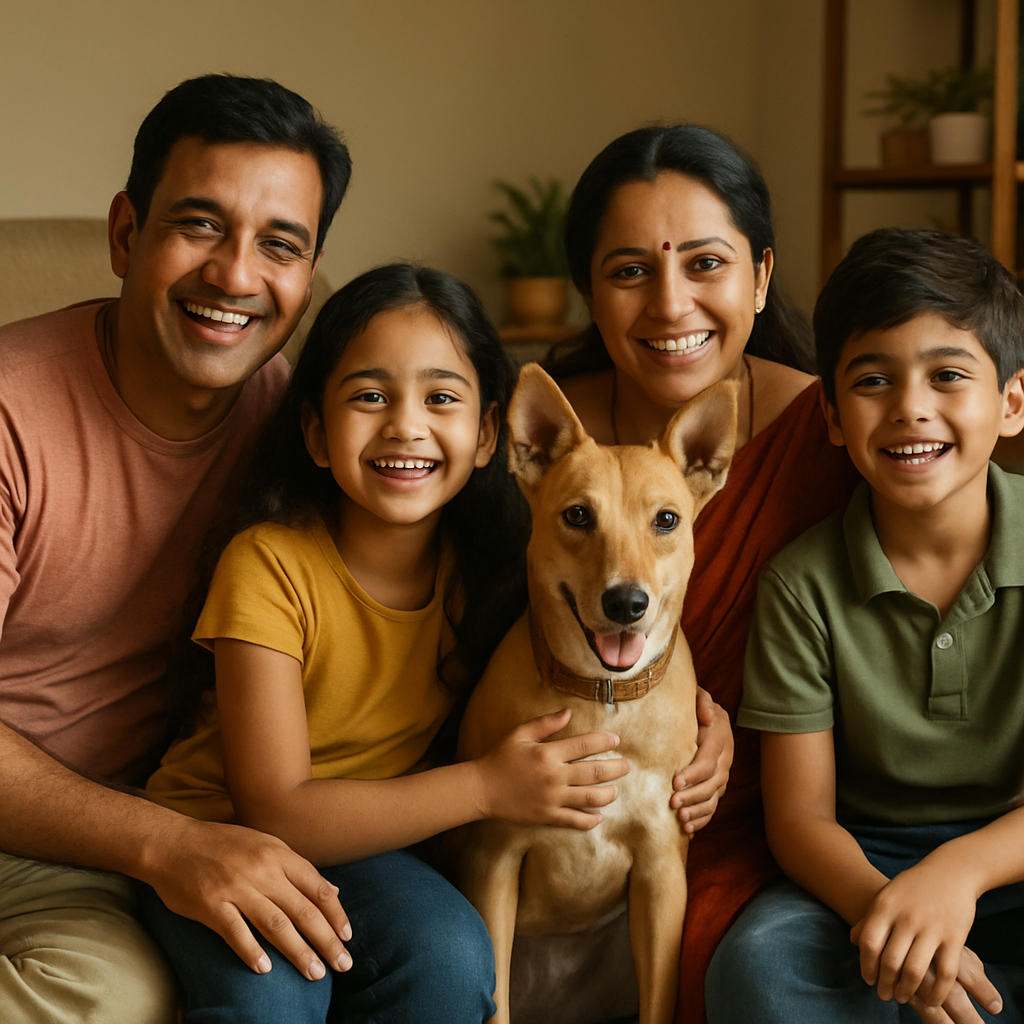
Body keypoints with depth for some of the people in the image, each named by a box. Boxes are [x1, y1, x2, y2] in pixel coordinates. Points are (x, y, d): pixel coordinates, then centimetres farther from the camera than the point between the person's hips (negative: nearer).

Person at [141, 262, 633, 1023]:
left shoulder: (485, 562, -7)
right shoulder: (270, 567, -20)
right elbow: (275, 811, -21)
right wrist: (488, 788, -27)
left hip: (361, 841, 4)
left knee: (453, 955, -26)